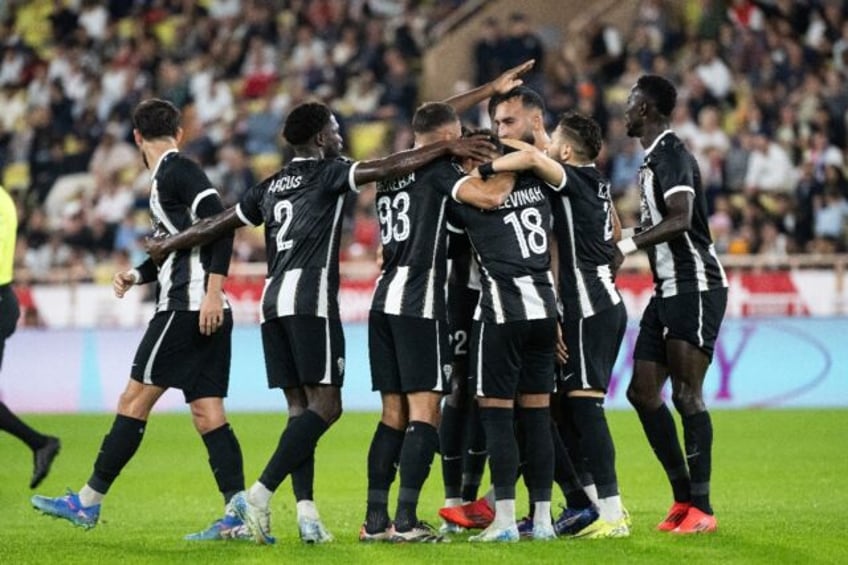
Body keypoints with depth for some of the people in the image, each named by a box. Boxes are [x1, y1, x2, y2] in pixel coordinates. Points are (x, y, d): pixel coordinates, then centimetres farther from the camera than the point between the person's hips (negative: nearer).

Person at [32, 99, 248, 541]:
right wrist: (137, 275, 16)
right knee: (206, 410, 4)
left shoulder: (176, 170, -9)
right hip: (200, 310, 9)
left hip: (189, 306, -9)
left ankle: (87, 503, 3)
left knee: (135, 400, -3)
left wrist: (212, 290, -24)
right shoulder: (164, 178, 20)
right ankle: (238, 515, -3)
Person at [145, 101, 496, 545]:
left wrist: (167, 246, 38)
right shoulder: (326, 173, 0)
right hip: (310, 298, -8)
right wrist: (448, 147, -8)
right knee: (325, 405, -8)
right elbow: (388, 168, -11)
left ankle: (306, 512, -3)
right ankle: (259, 495, -20)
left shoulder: (272, 186, 19)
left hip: (274, 300, 8)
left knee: (300, 408, 7)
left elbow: (218, 224, 24)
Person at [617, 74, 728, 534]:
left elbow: (680, 219, -28)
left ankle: (701, 508, -8)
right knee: (642, 391, 8)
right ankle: (684, 496, 13)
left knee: (686, 394, -11)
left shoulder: (671, 155, -14)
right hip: (668, 289, 10)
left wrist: (628, 245, -30)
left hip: (695, 288, -10)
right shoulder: (652, 160, 17)